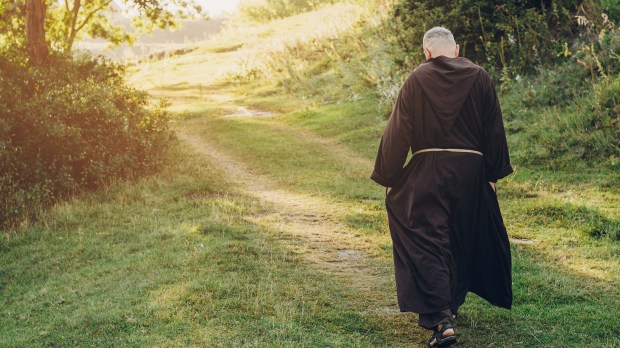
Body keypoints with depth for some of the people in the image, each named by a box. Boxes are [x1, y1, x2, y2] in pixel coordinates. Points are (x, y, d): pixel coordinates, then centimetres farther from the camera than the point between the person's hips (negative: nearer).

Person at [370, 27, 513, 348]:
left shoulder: (417, 80, -4)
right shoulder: (480, 78, 1)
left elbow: (397, 131, -4)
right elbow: (494, 130, 5)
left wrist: (389, 177, 4)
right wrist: (494, 174, 13)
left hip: (428, 170, -3)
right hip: (471, 170, 3)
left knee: (426, 241, 0)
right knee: (462, 241, 20)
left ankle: (440, 319, -11)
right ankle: (451, 305, 36)